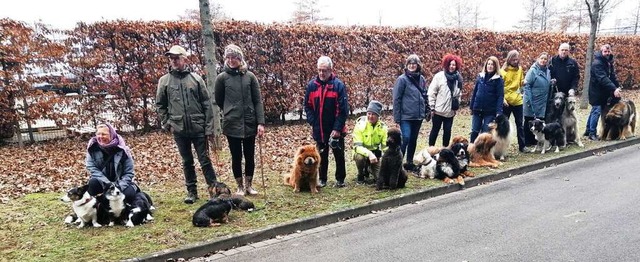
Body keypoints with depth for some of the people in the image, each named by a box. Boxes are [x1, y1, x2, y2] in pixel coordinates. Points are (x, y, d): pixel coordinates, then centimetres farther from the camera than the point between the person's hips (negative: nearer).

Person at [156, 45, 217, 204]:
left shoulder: (196, 78, 1)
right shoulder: (164, 81, 4)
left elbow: (207, 104, 0)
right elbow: (160, 105, 11)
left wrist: (209, 127, -4)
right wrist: (167, 123, 2)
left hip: (198, 128, -1)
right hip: (179, 129, 2)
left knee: (205, 160, 3)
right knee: (187, 162, 11)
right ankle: (191, 191, 22)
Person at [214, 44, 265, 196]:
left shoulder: (250, 76, 1)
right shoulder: (222, 78, -2)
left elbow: (258, 101, -1)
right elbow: (218, 101, 8)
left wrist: (261, 122, -7)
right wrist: (230, 112, 10)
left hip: (250, 124, 1)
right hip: (232, 125, -1)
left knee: (250, 156, 10)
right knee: (236, 157, 8)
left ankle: (249, 185, 27)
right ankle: (240, 186, 23)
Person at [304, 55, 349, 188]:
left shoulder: (338, 85, -10)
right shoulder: (312, 85, 0)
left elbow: (343, 109, -12)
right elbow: (307, 106, 5)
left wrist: (337, 128, -17)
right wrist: (313, 122, -5)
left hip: (336, 129, -2)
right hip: (319, 130, 3)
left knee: (339, 155, 10)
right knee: (322, 155, 14)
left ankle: (340, 179, 25)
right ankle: (322, 179, 27)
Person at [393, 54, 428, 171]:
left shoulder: (421, 79, 7)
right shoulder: (402, 79, -8)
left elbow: (425, 96, 18)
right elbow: (396, 99, -8)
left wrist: (427, 110, 14)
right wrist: (397, 117, -11)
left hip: (418, 116, 6)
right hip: (406, 116, -5)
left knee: (413, 140, 13)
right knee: (405, 138, -13)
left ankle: (409, 162, 26)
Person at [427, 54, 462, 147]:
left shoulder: (458, 78, 2)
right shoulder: (439, 76, -9)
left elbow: (459, 93, 14)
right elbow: (431, 93, -8)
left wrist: (457, 105, 11)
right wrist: (432, 107, -9)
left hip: (450, 111, 3)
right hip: (438, 110, -3)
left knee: (447, 131, 7)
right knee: (435, 130, 8)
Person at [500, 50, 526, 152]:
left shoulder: (520, 69, 7)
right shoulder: (504, 70, -7)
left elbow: (521, 83, 17)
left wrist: (524, 82, -5)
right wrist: (502, 99, -18)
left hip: (518, 101, 4)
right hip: (506, 101, -4)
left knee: (520, 124, 10)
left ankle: (522, 146, 19)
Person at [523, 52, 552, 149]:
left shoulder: (548, 71, 11)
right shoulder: (533, 70, -10)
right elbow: (527, 86, -14)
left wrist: (552, 82, 4)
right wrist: (529, 101, -20)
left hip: (542, 104, 6)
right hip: (532, 103, -6)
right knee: (529, 123, 2)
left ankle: (535, 141, 19)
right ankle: (527, 143, 10)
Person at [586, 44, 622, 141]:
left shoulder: (609, 62, 10)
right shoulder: (597, 63, -19)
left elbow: (612, 75, 10)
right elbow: (603, 78, -28)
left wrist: (618, 86, -3)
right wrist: (614, 89, -36)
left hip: (604, 92, 9)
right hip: (597, 92, -9)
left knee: (594, 110, 15)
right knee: (596, 111, -8)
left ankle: (588, 130, 24)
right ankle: (592, 133, -2)